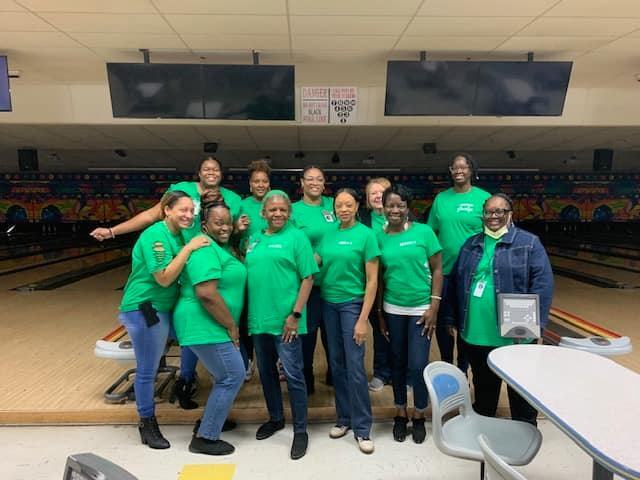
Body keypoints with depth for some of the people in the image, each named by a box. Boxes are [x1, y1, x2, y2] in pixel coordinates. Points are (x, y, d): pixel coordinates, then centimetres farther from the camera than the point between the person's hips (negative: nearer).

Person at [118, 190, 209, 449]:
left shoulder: (179, 235, 5)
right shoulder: (155, 235, -21)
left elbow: (184, 274, 9)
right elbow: (164, 278, -27)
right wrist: (188, 248, -27)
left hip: (162, 308, 8)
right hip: (143, 309, -8)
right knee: (147, 370, 6)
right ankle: (147, 424, 24)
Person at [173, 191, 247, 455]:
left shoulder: (221, 247, 13)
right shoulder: (205, 250, -19)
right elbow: (206, 294, -27)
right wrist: (231, 326, -19)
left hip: (213, 325, 10)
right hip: (204, 327, -10)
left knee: (227, 374, 20)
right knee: (232, 376, -2)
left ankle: (210, 420, 36)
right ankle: (205, 438, 11)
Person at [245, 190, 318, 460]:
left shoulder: (297, 237, -5)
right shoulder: (254, 240, 12)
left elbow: (308, 278, -9)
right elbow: (247, 273, 17)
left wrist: (295, 314, -14)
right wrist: (248, 313, 9)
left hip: (285, 321, -6)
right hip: (259, 319, 6)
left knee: (293, 375, 1)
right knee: (266, 372, 17)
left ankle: (300, 431, 18)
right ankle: (275, 419, 37)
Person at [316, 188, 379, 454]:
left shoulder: (366, 235, -8)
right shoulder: (328, 235, 5)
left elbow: (372, 280, -11)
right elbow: (314, 265, 8)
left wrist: (363, 319, -14)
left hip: (352, 304, -4)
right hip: (328, 304, 5)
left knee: (355, 366, -3)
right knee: (337, 363, 12)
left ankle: (362, 428, 12)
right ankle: (344, 418, 28)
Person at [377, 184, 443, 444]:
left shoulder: (424, 232, -6)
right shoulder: (379, 237, 0)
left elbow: (437, 270, -3)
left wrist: (434, 306, -8)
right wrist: (379, 313, 5)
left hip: (420, 309, -2)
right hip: (392, 310, 2)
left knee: (418, 365, -1)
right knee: (398, 363, 13)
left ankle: (419, 416, 23)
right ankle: (400, 414, 31)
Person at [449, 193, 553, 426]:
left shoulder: (528, 243, -2)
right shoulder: (471, 244, 10)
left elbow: (543, 282, -9)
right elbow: (456, 282, 11)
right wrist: (453, 319, 8)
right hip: (476, 332, 4)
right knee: (483, 385, 19)